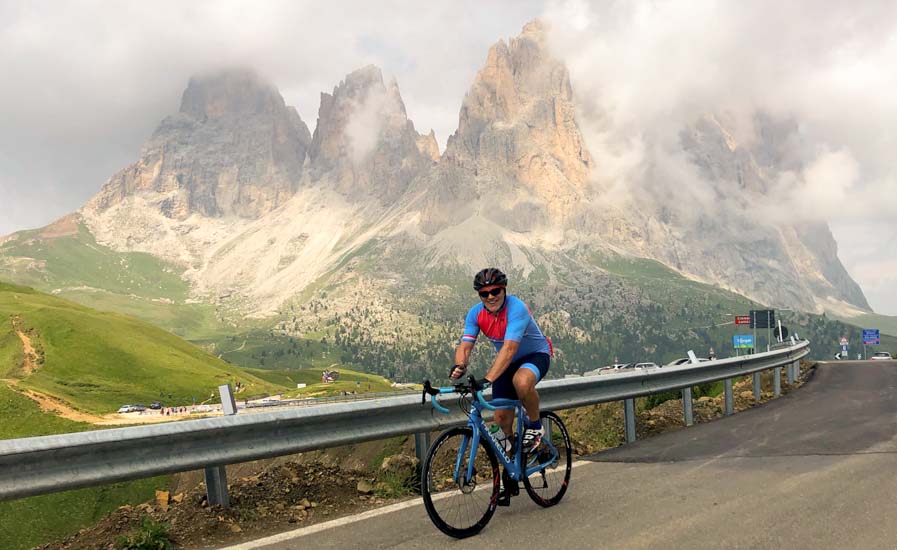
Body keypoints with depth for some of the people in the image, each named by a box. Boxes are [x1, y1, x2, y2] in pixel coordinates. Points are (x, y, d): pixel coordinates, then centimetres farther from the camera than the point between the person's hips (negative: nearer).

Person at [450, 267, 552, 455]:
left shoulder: (516, 308, -32)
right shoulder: (475, 313, -13)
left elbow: (509, 349, -42)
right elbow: (465, 346, -19)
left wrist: (487, 379, -53)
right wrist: (459, 366, -43)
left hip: (535, 355, -6)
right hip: (508, 362, 6)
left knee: (521, 381, -38)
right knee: (501, 417, 0)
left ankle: (535, 425, -12)